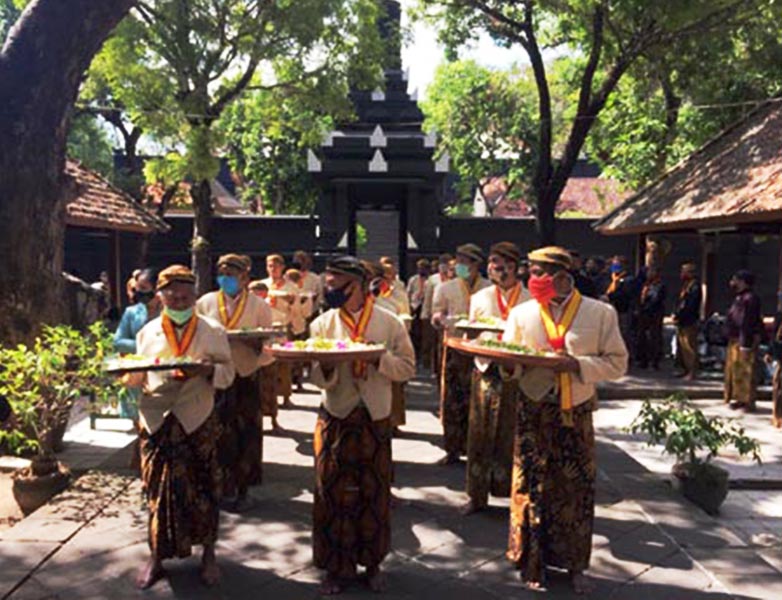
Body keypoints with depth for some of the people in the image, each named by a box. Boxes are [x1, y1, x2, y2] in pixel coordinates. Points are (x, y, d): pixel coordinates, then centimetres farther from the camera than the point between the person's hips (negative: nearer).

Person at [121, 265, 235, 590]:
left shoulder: (213, 332, 1)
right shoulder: (147, 332, 8)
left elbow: (228, 373, -1)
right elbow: (139, 376, 12)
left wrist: (207, 370, -21)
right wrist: (128, 372, -9)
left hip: (197, 422, -1)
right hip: (156, 420, 2)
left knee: (202, 488, 6)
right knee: (158, 489, 7)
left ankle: (208, 554, 25)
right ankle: (156, 556, 23)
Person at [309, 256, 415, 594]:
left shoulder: (389, 323, -3)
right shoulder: (322, 324, 1)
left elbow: (407, 368, -2)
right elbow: (316, 377, -2)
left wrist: (379, 358, -18)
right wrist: (327, 368, -24)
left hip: (375, 419, 0)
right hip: (335, 418, 1)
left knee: (374, 491, 9)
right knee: (333, 491, 4)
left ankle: (372, 562, 29)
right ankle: (337, 566, 21)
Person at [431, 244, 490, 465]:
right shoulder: (446, 288, 8)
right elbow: (435, 317, 11)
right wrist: (441, 319, -12)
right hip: (454, 348, 1)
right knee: (451, 398, 1)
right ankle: (453, 449, 12)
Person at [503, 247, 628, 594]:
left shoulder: (601, 313, -3)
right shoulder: (522, 313, 3)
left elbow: (617, 363, -3)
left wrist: (578, 365, -18)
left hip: (577, 413, -1)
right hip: (533, 412, 1)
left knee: (577, 490, 8)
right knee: (531, 488, 6)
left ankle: (575, 566, 27)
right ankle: (532, 563, 23)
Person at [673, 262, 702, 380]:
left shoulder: (694, 287, -13)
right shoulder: (685, 286, 16)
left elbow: (689, 306, -20)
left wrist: (678, 316, -17)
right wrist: (676, 315, 4)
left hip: (689, 323, -10)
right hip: (682, 323, 10)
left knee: (689, 348, -6)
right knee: (681, 347, 14)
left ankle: (692, 372, -1)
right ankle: (686, 370, 24)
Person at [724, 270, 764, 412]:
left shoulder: (750, 298, -17)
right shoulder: (740, 298, 15)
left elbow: (749, 323, -22)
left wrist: (746, 343, -24)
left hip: (746, 341, -11)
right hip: (735, 340, 11)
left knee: (746, 372, -5)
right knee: (735, 370, 15)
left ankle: (749, 402, 1)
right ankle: (740, 398, 24)